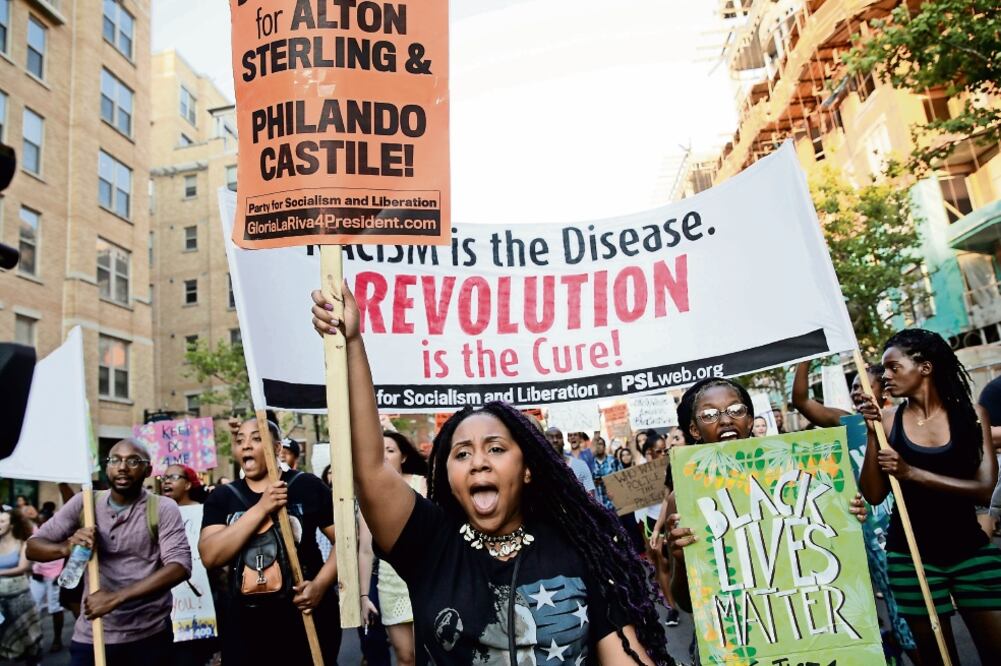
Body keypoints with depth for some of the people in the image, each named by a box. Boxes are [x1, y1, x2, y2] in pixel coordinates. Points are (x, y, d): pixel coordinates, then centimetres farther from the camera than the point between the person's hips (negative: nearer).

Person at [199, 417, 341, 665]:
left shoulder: (307, 486, -5)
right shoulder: (222, 497, 3)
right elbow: (210, 557, -11)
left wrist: (320, 584, -18)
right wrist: (261, 508, -19)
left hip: (307, 616, -2)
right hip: (247, 623, 2)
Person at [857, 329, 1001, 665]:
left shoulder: (971, 413, -3)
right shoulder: (887, 420, -4)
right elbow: (873, 495, -8)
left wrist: (912, 473, -21)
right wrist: (873, 435, -16)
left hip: (971, 551, 0)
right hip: (911, 556, 0)